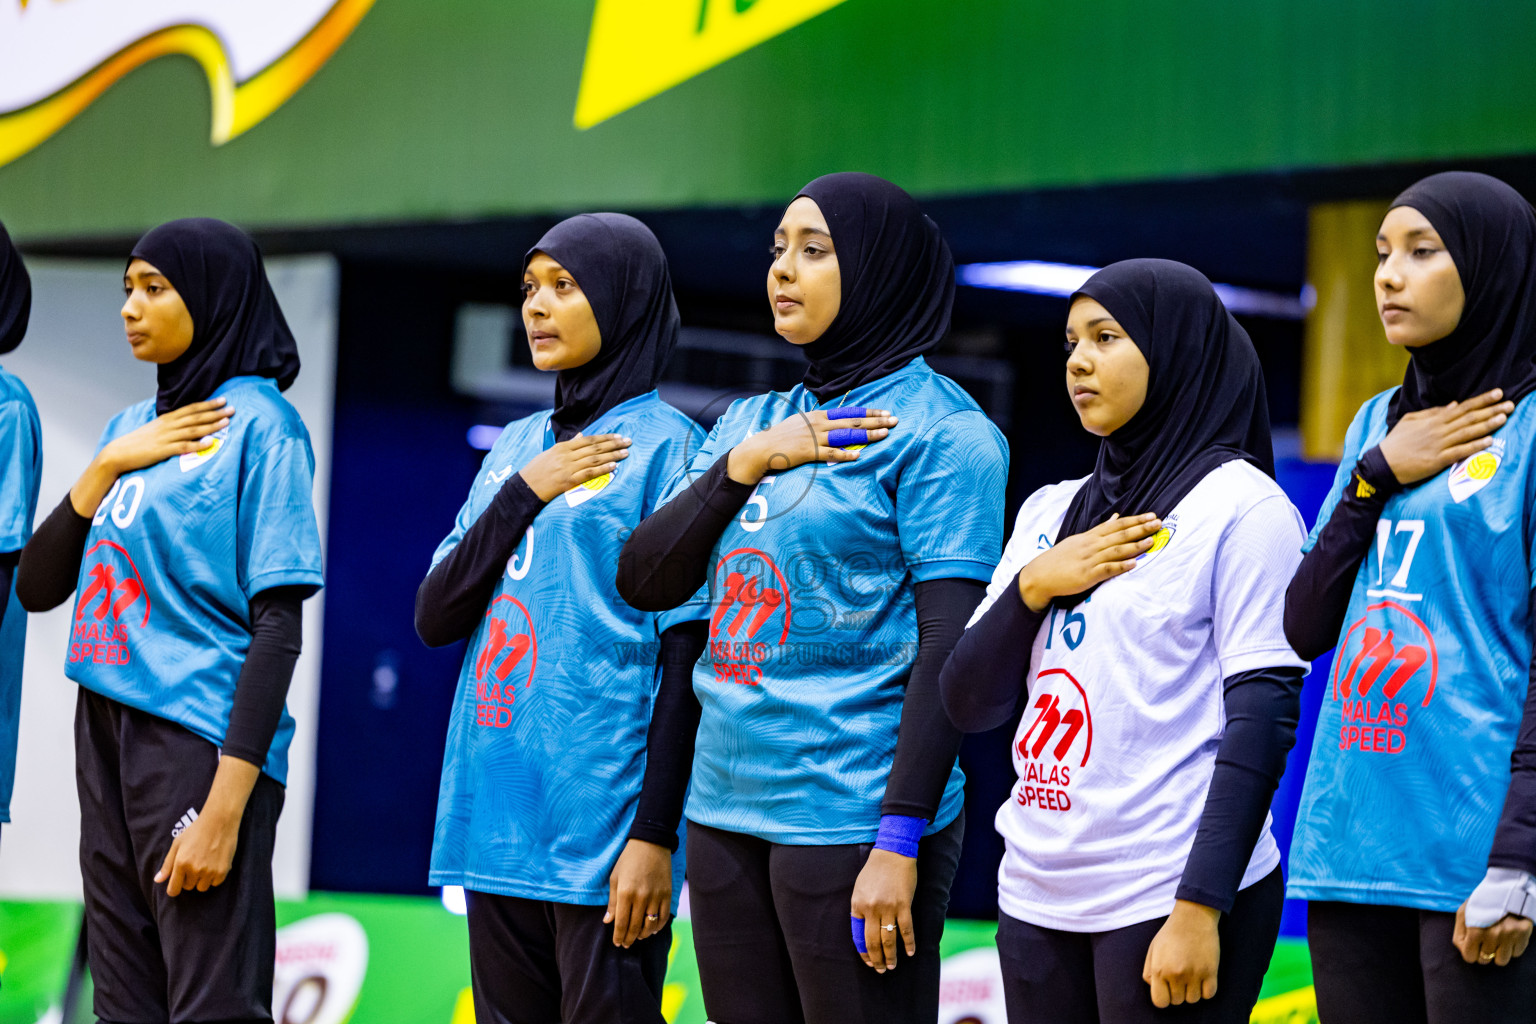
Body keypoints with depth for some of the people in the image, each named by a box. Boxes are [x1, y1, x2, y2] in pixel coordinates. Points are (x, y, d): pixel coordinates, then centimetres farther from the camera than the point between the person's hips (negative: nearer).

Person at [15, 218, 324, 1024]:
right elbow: (36, 588, 13)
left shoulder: (259, 425, -6)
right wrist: (106, 467, -1)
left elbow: (278, 627, -12)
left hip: (203, 742, -7)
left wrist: (225, 807, -19)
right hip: (106, 735, 7)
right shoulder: (131, 427, 16)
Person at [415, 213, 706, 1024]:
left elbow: (685, 656, -8)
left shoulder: (667, 448, -4)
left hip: (602, 823, -7)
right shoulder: (516, 448, 16)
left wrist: (656, 834, -14)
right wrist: (524, 493, -3)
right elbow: (435, 618, 9)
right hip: (495, 811, 7)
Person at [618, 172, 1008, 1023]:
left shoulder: (938, 430, -6)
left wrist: (900, 841, -18)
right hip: (725, 809, 7)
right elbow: (645, 583, 9)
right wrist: (745, 462, -5)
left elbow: (950, 646, -12)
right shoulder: (747, 424, 15)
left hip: (850, 818, -7)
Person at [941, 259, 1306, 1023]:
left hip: (1168, 899, -6)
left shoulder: (1241, 507, -4)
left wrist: (1201, 909, -17)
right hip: (1037, 897, 6)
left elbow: (1263, 718, -10)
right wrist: (1033, 585, -4)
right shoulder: (1050, 512, 14)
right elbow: (968, 704, 12)